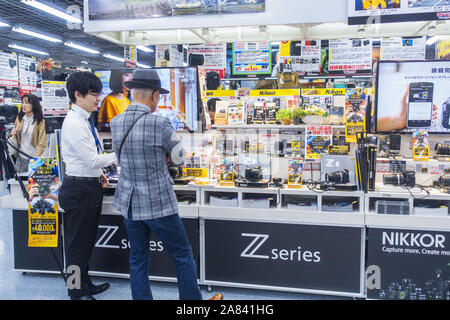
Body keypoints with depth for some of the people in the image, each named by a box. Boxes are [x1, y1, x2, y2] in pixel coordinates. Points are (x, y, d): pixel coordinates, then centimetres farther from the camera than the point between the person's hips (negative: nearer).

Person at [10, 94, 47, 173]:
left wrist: (35, 159, -21)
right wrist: (13, 133, -3)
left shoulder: (40, 122, -10)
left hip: (33, 159, -5)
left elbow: (42, 144, -12)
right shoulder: (19, 118, 6)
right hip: (20, 157, 5)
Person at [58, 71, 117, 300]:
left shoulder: (84, 120, 9)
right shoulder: (73, 123, -20)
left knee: (86, 241, 21)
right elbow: (92, 160, -22)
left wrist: (98, 172, 12)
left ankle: (85, 285, 38)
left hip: (90, 185, 10)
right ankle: (78, 292, 23)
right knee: (78, 243, 6)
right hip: (79, 189, -10)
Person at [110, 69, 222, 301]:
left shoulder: (115, 123, -1)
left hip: (128, 203, 6)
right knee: (183, 256, 11)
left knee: (137, 258, 17)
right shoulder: (159, 123, -20)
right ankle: (192, 298, 24)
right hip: (158, 203, -6)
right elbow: (179, 157, -6)